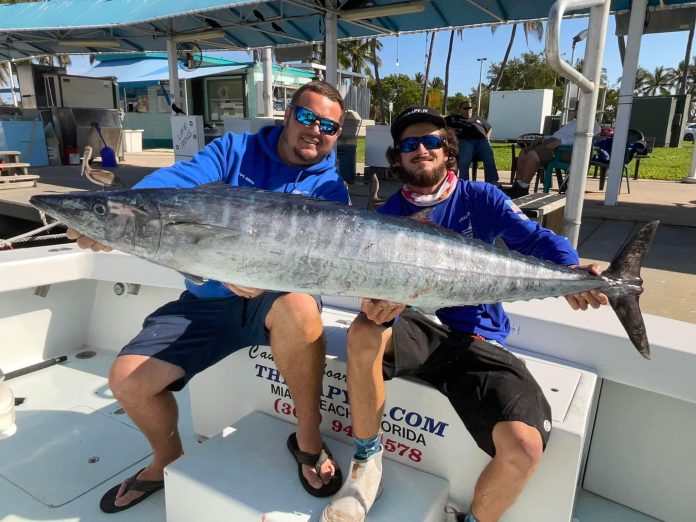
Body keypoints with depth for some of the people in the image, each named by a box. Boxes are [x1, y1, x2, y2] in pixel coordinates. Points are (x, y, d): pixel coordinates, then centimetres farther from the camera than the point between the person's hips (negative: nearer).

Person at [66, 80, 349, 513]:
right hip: (206, 301, 3)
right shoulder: (235, 150, 4)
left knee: (298, 307, -37)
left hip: (274, 299, -2)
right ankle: (169, 462, 25)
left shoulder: (330, 188, 1)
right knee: (127, 379, -7)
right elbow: (177, 181, -13)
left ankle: (308, 438, -13)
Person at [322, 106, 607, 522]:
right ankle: (367, 464, -8)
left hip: (479, 339, 0)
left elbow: (536, 239, -7)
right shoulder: (387, 215, 4)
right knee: (363, 334, -33)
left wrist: (570, 272, -30)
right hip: (420, 330, 1)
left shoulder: (481, 198, 2)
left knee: (524, 447, -24)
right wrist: (377, 307, -30)